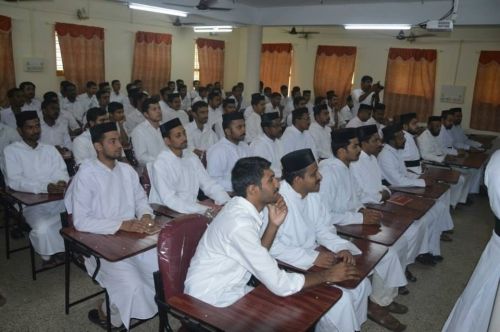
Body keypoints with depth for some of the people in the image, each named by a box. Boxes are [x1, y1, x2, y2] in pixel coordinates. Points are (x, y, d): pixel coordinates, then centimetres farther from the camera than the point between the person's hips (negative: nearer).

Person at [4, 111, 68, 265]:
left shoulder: (50, 149, 20)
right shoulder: (12, 151, 6)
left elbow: (62, 172, 9)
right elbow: (14, 181, -8)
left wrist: (63, 182, -18)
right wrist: (45, 187, -23)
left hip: (59, 198, 4)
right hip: (32, 202, -3)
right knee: (43, 228, -35)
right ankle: (50, 255, -3)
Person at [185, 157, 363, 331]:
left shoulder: (243, 207, -3)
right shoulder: (240, 223, -30)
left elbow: (258, 256, 6)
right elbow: (279, 284, -26)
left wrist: (273, 224, -9)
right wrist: (327, 275, -13)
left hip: (231, 287, 8)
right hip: (211, 301, -7)